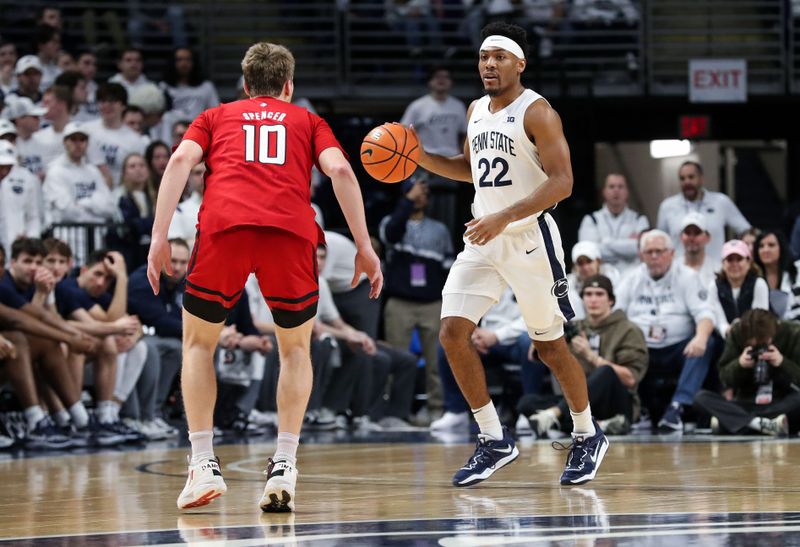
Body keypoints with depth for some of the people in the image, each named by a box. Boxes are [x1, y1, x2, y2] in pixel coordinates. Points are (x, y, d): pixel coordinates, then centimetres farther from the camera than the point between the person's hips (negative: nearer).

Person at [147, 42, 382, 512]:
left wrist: (160, 238, 5)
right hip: (291, 231, 0)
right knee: (296, 349, 22)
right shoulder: (307, 120, 29)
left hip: (223, 226, 0)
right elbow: (339, 169, 11)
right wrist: (365, 247, 10)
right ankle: (284, 468, 8)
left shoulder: (216, 117, 29)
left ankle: (204, 465, 8)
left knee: (199, 343, 20)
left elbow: (180, 161, 10)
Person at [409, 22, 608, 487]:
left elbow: (562, 182, -20)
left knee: (550, 345, 3)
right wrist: (421, 156, 11)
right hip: (484, 240, 7)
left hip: (529, 238, -7)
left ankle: (589, 437, 24)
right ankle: (495, 442, 2)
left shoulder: (536, 112, -13)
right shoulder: (477, 111, 11)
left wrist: (505, 217, -29)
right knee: (453, 333, -7)